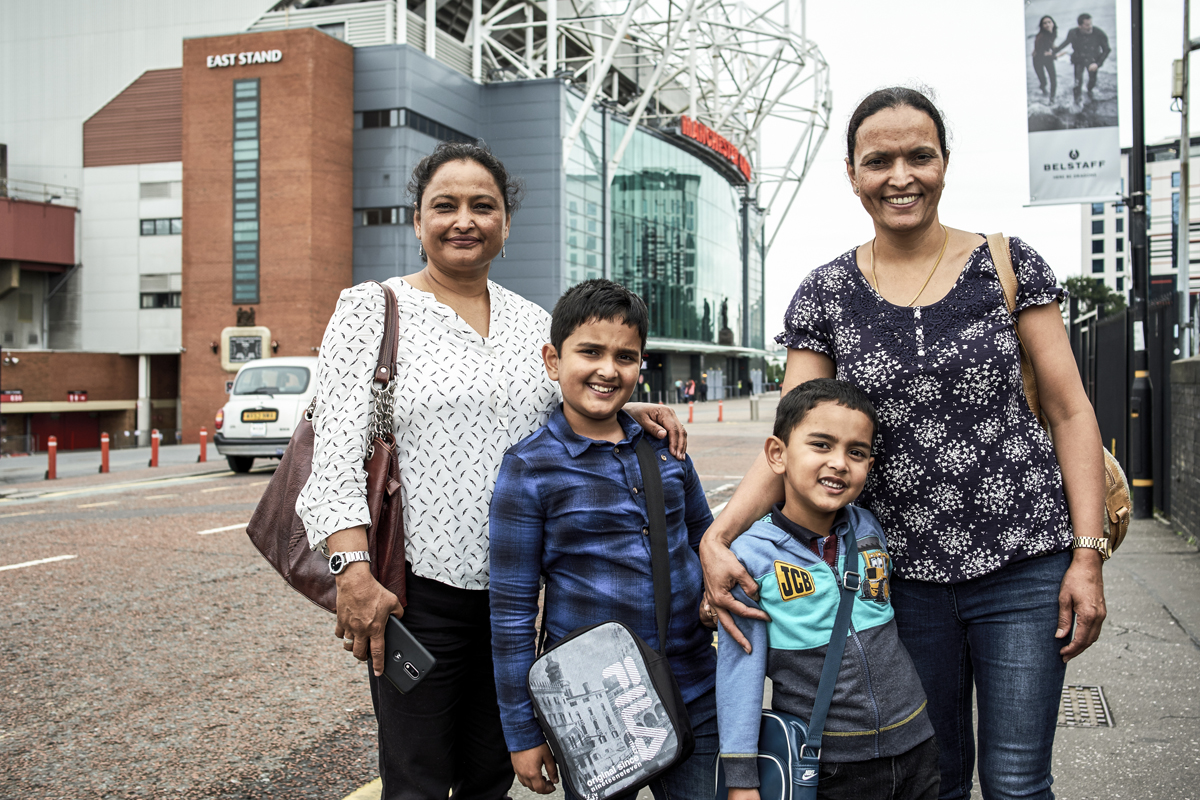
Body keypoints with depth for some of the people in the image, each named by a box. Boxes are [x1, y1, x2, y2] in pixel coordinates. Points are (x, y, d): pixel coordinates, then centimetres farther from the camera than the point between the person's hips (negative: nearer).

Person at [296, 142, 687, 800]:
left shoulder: (533, 322, 12)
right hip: (417, 586, -5)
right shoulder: (372, 310, -3)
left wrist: (623, 415, -3)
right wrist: (355, 572, -21)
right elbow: (337, 453, -11)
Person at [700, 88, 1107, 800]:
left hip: (1024, 566, -1)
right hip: (906, 575, 2)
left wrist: (1088, 554, -7)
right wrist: (718, 534, -19)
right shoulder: (825, 295, 2)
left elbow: (1070, 411, -1)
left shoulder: (1008, 266, -1)